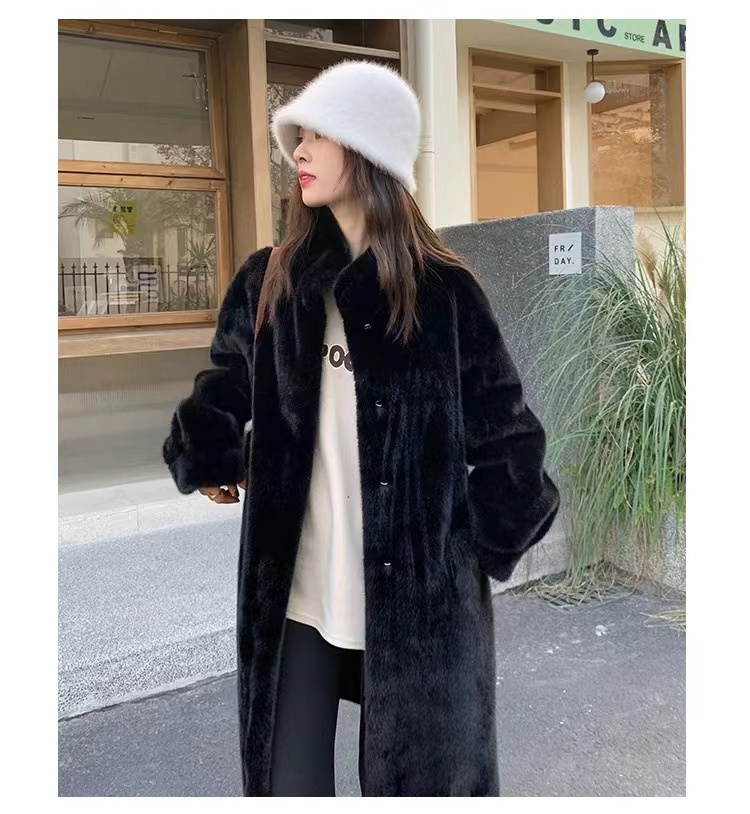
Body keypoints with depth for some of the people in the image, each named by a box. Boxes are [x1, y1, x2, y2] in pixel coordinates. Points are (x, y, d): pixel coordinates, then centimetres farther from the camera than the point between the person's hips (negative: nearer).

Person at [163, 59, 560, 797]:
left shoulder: (444, 291, -4)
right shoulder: (267, 282, 3)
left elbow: (504, 436, 0)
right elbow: (222, 390, 18)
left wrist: (485, 545, 1)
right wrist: (208, 461, 8)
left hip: (420, 595, -2)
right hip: (293, 592, 2)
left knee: (418, 776, 14)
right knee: (289, 782, 10)